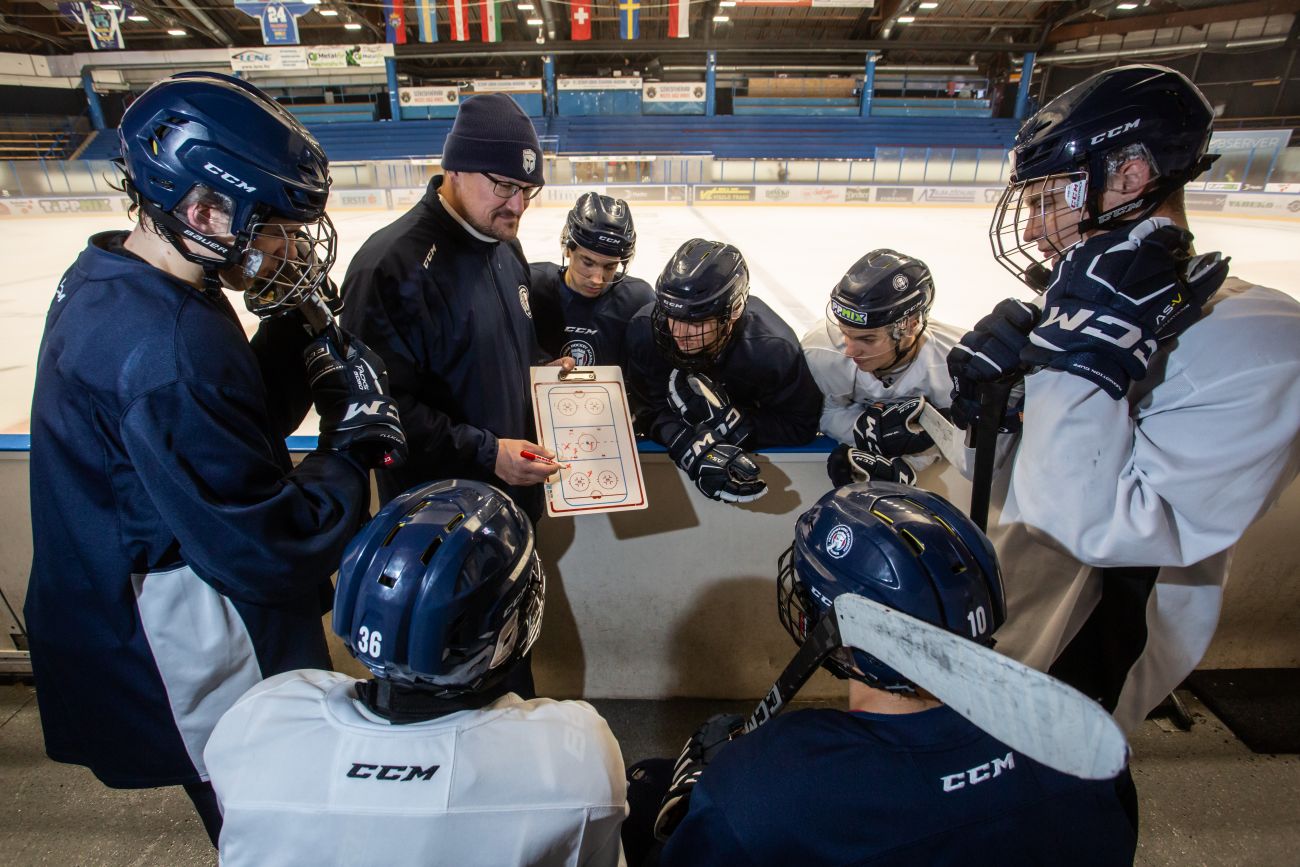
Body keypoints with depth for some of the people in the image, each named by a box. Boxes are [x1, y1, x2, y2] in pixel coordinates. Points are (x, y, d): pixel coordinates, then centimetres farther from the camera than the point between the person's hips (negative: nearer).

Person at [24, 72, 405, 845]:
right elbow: (267, 555, -29)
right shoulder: (169, 351, -31)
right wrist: (355, 440, -18)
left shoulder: (112, 280, 0)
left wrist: (296, 330, -6)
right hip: (198, 660, -9)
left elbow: (243, 422, 5)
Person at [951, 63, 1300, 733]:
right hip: (1004, 605, 7)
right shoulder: (1089, 298, 1)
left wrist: (1089, 358, -35)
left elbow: (1112, 532, -32)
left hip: (1087, 653, -7)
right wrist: (984, 390, -12)